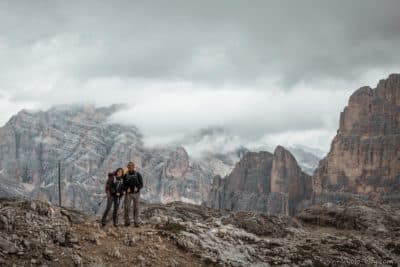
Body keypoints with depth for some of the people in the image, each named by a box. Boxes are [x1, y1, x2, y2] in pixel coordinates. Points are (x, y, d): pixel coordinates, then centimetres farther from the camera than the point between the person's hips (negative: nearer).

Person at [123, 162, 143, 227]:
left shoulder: (138, 174, 1)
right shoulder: (126, 175, 3)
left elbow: (141, 184, -1)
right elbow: (124, 185, 4)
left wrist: (137, 188, -21)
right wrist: (127, 189, -17)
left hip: (136, 193, -1)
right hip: (128, 194, 1)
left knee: (136, 208, 1)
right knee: (126, 207, -4)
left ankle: (136, 222, 7)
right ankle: (127, 222, 9)